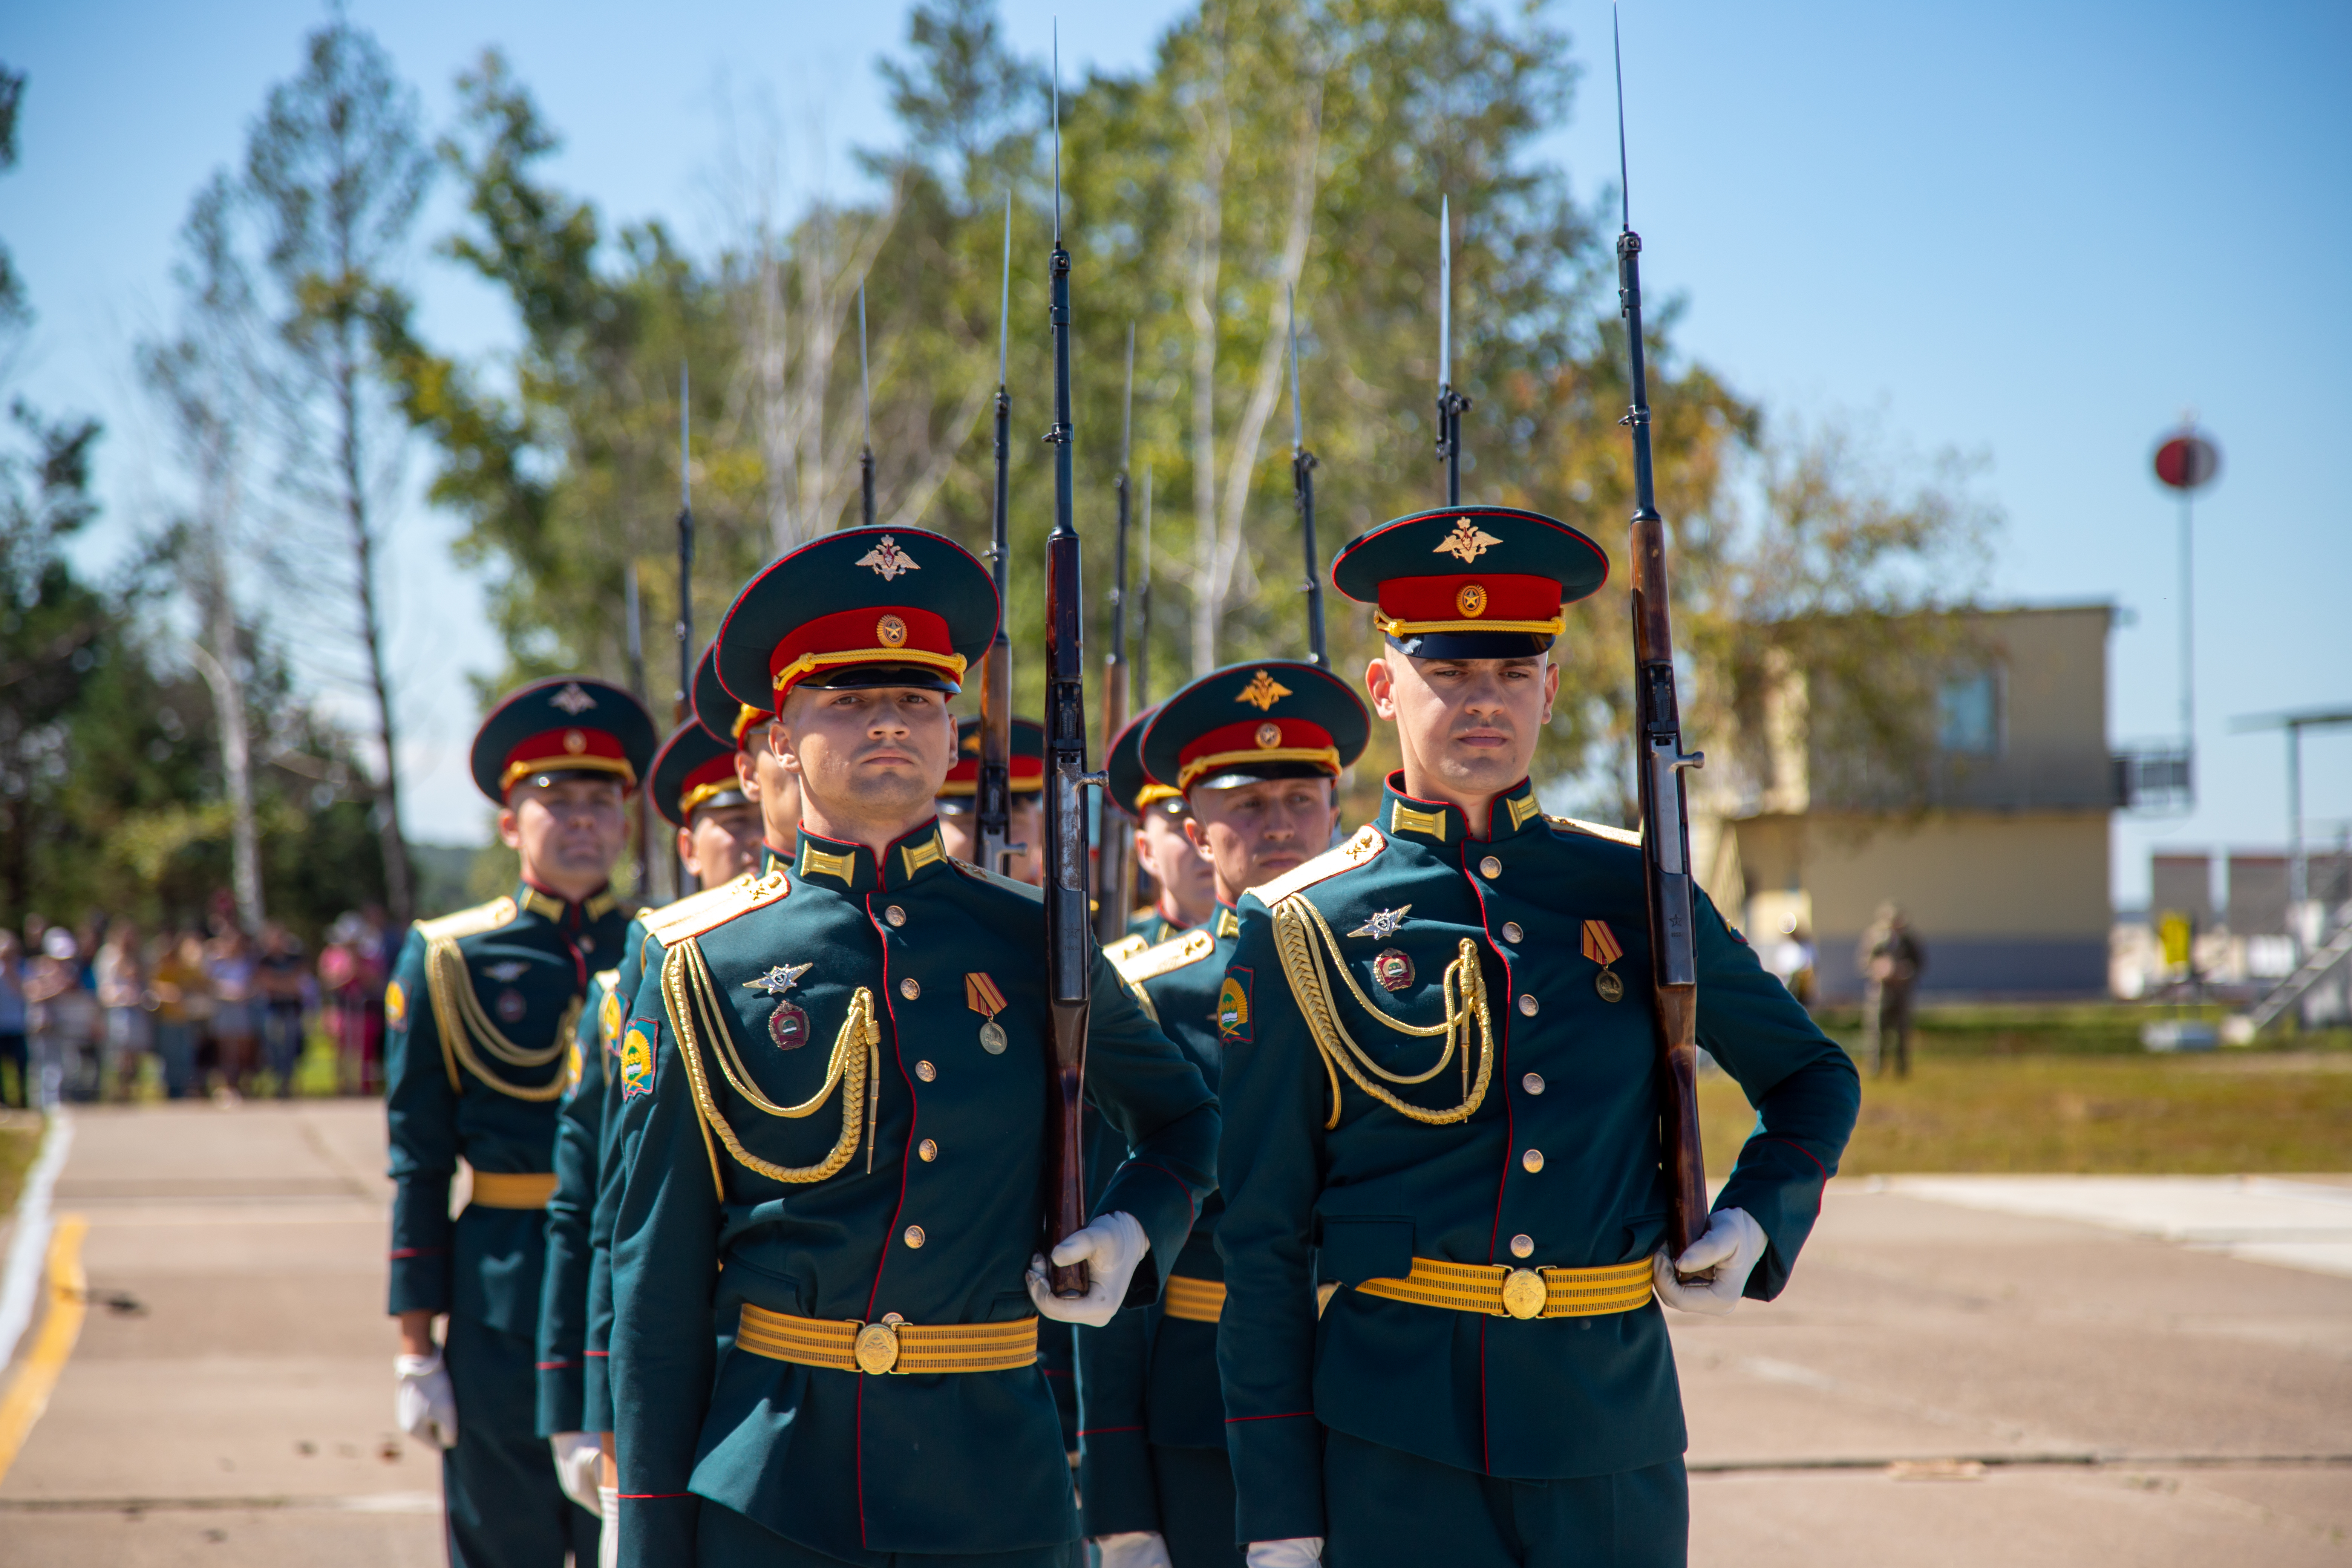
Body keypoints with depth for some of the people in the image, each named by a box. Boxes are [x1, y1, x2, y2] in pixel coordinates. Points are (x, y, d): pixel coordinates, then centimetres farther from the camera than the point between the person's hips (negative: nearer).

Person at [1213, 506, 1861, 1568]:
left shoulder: (1631, 893, 8)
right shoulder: (1303, 931, 1)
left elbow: (1813, 1080, 23)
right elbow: (1262, 1247, 1)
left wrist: (1759, 1223, 3)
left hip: (1615, 1439, 2)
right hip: (1396, 1446, -2)